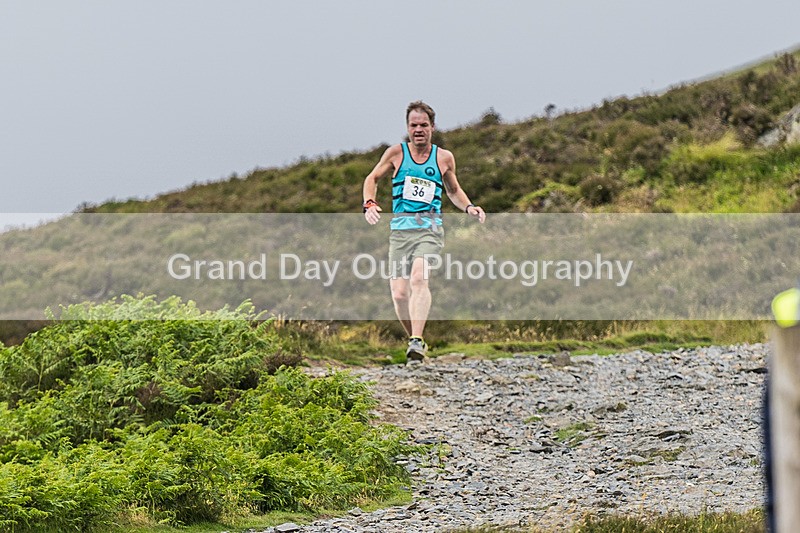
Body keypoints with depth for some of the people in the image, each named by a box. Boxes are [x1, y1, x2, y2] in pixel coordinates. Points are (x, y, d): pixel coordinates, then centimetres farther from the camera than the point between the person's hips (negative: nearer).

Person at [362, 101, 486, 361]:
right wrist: (369, 204, -2)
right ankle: (416, 340, 17)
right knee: (399, 294, -6)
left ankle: (416, 342, -35)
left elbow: (453, 190, 25)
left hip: (430, 229, -1)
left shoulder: (444, 158, 9)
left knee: (419, 278, -28)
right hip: (400, 229, 1)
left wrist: (469, 207, 6)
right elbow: (372, 178, 17)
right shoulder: (396, 153, 6)